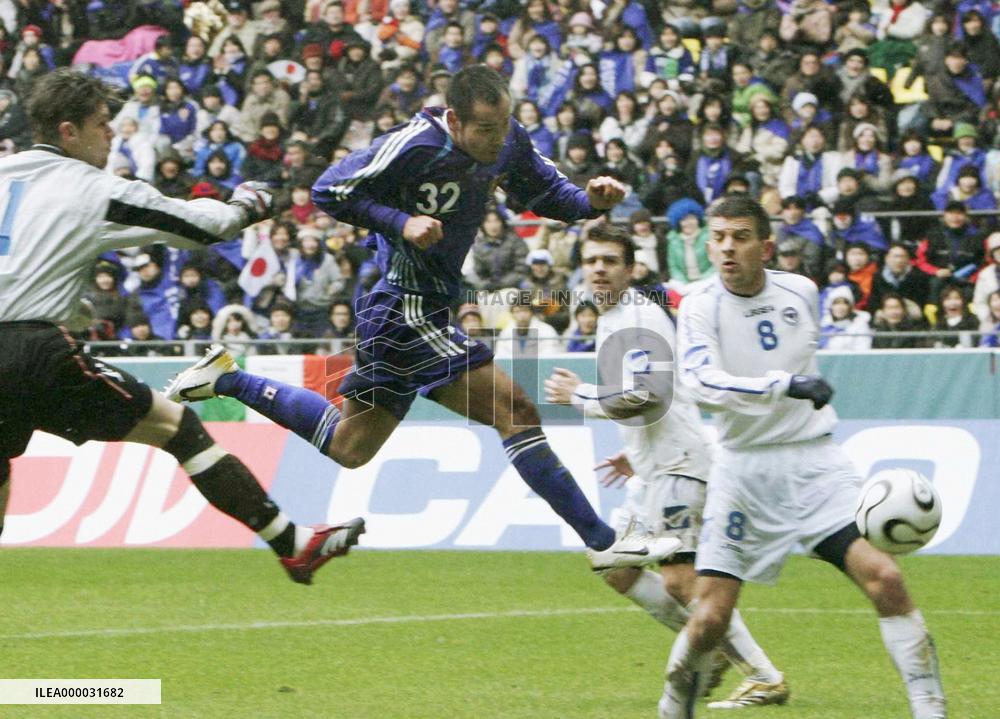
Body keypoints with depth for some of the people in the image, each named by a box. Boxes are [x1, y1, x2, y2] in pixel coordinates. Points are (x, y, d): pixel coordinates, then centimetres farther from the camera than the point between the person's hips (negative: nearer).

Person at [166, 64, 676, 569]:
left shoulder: (509, 141, -1)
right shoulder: (415, 146, -22)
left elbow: (547, 194, 10)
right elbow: (328, 191, -16)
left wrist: (590, 201, -10)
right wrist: (401, 221, -26)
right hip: (406, 312, -9)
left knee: (347, 447, 22)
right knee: (515, 411, -15)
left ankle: (226, 379, 33)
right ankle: (602, 541, -12)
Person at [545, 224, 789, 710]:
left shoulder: (636, 318, -12)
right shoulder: (611, 320, 21)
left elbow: (644, 396, -24)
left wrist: (579, 395, -11)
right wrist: (636, 455, 28)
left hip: (677, 463, -11)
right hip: (655, 466, 11)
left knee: (681, 583, -16)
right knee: (616, 568, 13)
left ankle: (765, 679, -12)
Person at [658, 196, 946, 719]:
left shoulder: (801, 293, 4)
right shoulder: (700, 309, -8)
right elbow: (703, 384, -26)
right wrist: (784, 385, -35)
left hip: (815, 462, 2)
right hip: (743, 471, -2)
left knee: (884, 578, -17)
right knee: (709, 621, -7)